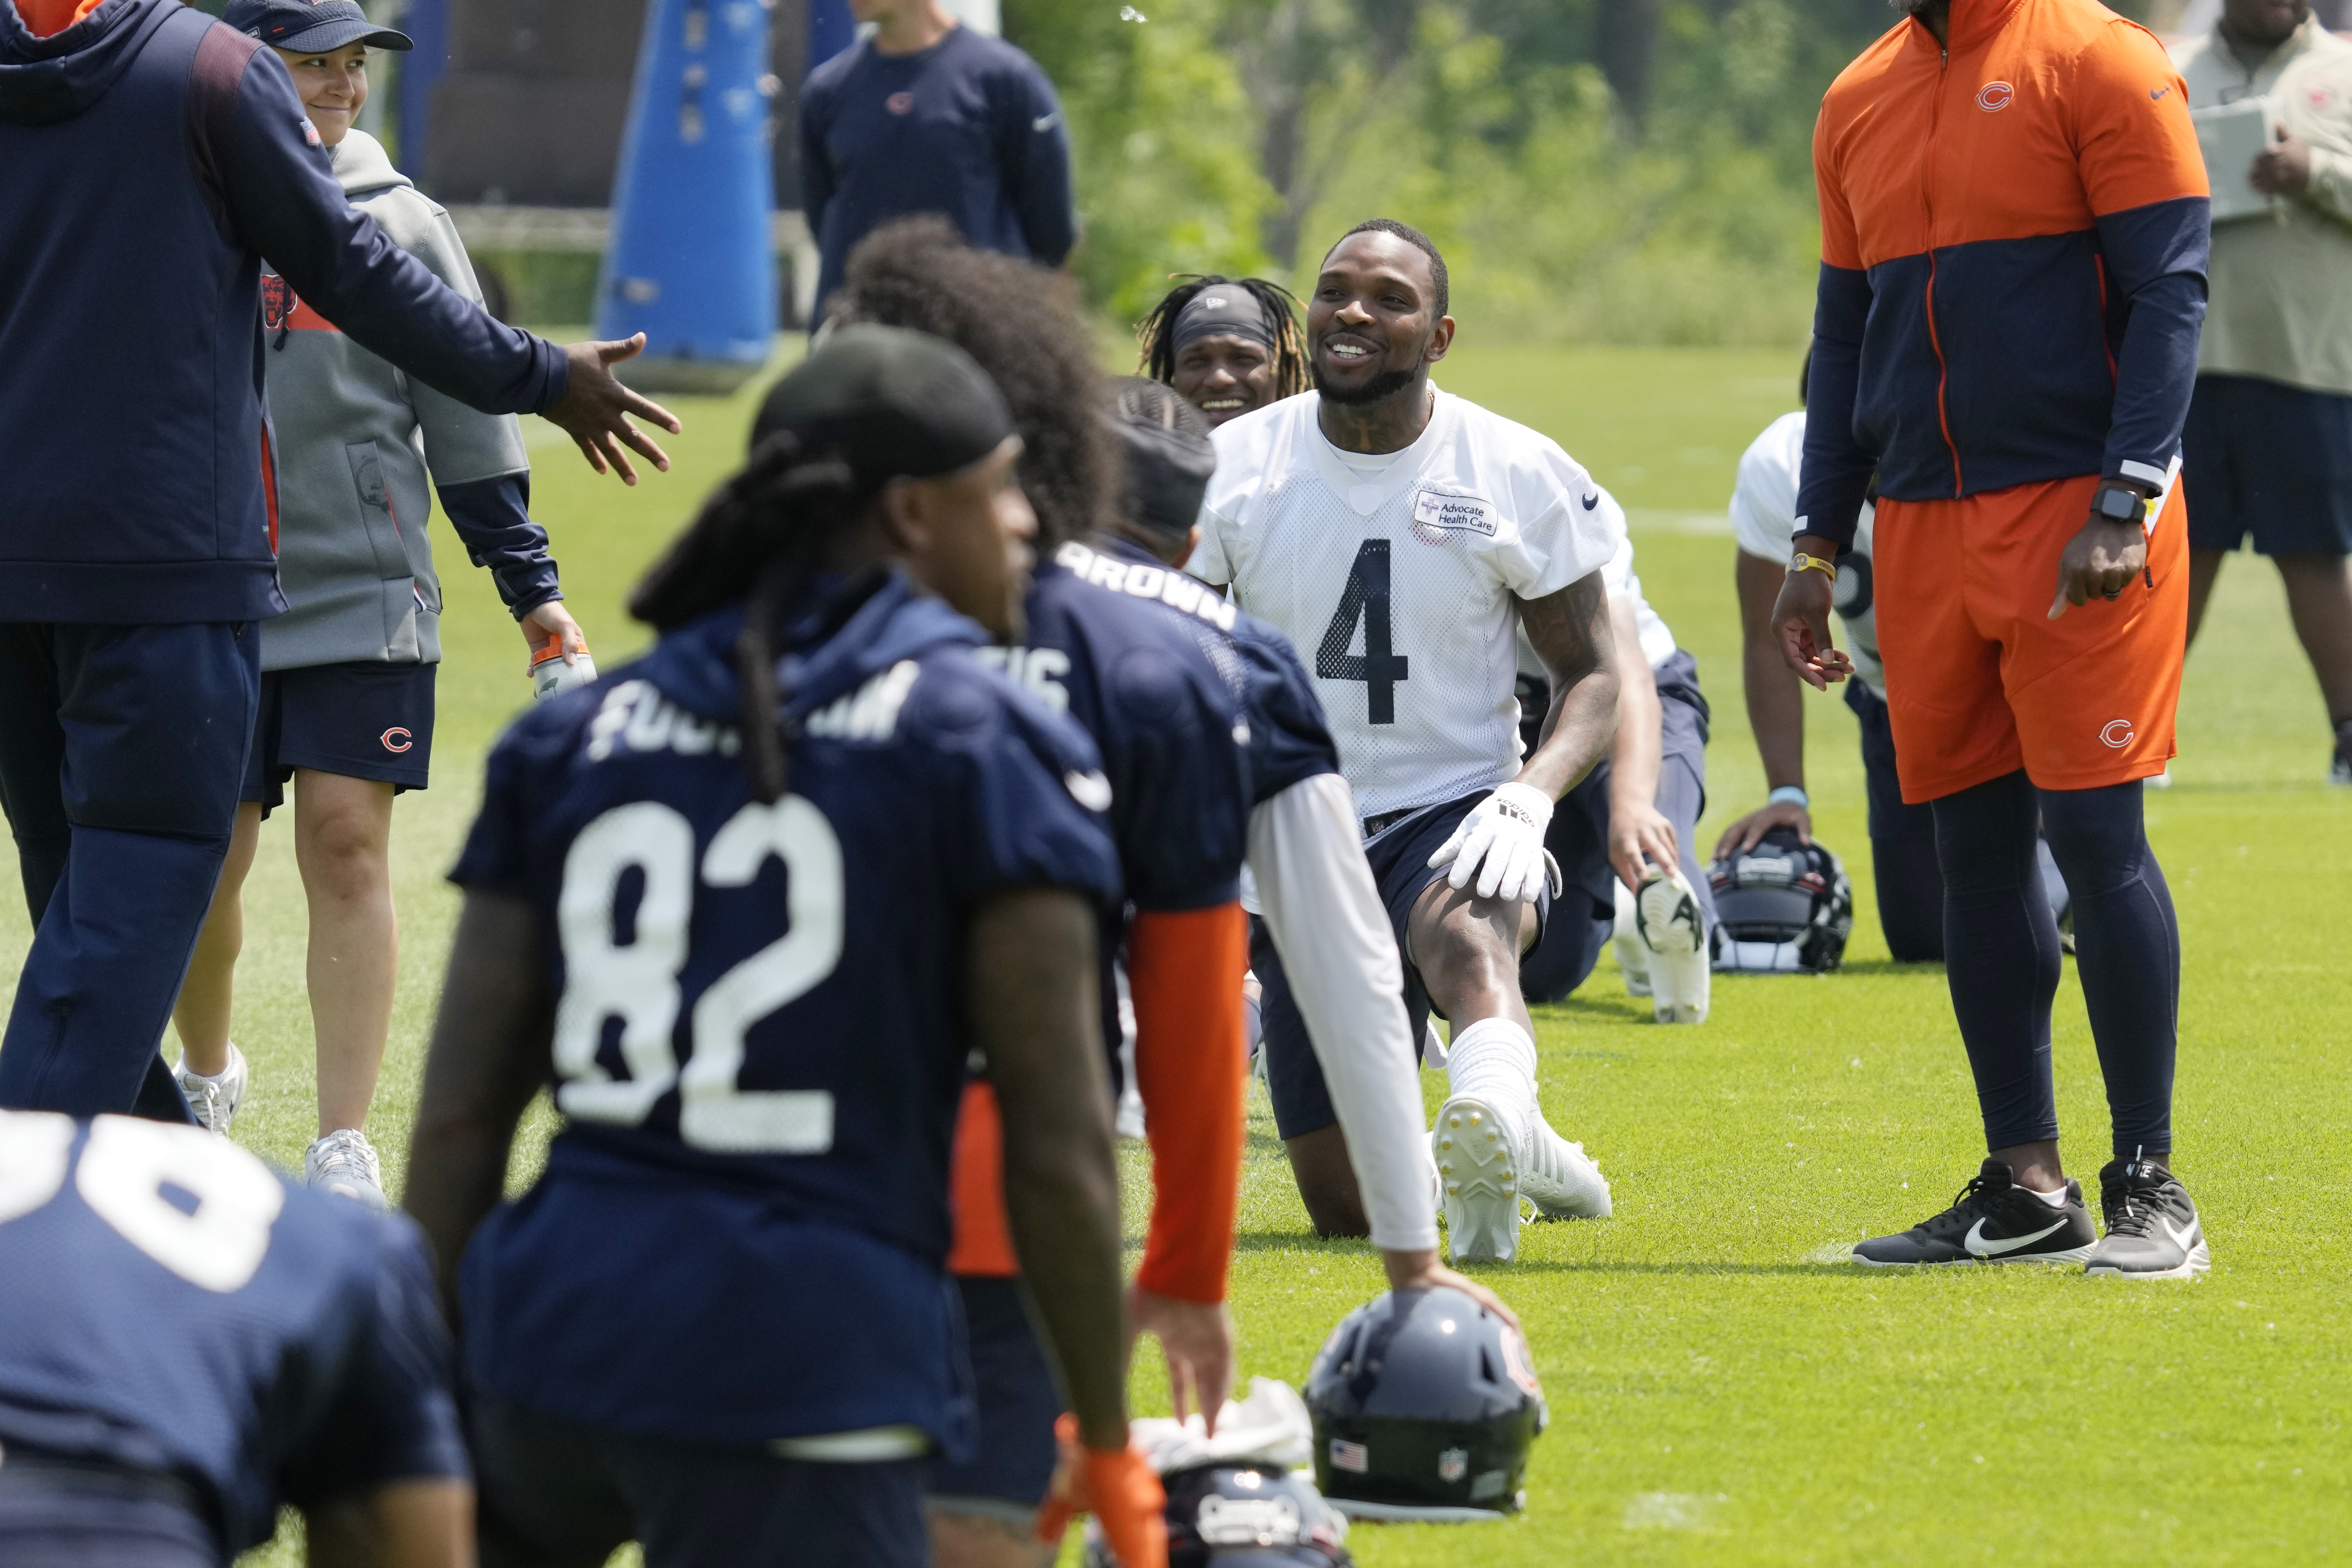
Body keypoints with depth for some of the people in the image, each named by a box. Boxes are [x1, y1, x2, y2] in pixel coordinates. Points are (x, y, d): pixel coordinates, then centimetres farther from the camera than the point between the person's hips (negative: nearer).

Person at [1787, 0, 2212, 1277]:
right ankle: (2025, 1189, 13)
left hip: (2075, 522, -6)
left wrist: (2123, 508, -18)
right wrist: (1815, 549, 15)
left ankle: (2151, 1192, -2)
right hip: (1923, 533, 6)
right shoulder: (1858, 103, 15)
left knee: (2093, 832, -8)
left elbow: (2169, 294, -9)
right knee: (1973, 846, 7)